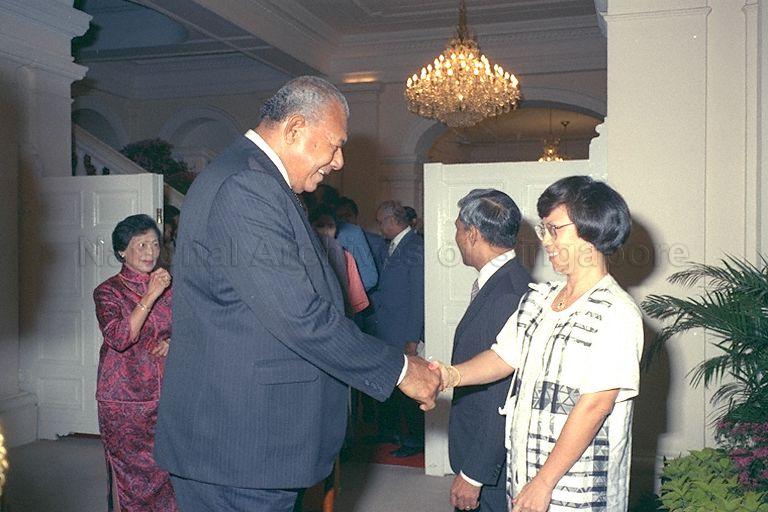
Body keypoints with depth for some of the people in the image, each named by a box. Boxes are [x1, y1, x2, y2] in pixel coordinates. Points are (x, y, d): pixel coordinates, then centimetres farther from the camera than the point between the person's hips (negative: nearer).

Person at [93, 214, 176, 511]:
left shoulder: (169, 289, 8)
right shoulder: (108, 291, -3)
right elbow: (119, 338, -18)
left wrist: (173, 342, -4)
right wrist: (150, 297, -23)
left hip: (164, 395, 3)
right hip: (124, 400, -3)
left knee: (166, 471, 3)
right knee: (131, 474, 3)